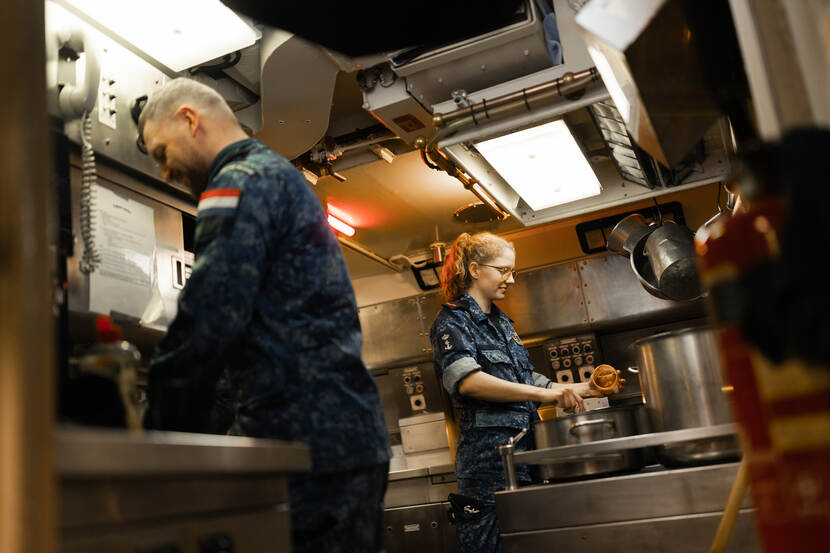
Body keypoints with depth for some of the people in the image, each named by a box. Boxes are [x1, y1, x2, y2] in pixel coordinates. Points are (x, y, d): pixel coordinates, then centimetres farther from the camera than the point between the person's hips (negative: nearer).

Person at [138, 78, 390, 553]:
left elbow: (208, 322, -18)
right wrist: (216, 425, 21)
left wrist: (163, 431, -5)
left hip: (303, 443, -10)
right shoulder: (287, 178, 24)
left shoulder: (241, 181, -6)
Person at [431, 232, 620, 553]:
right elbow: (467, 380, -24)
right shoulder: (453, 320, -5)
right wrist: (545, 394, -27)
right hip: (488, 458, -8)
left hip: (523, 451, 8)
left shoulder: (500, 321, 21)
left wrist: (582, 389, 17)